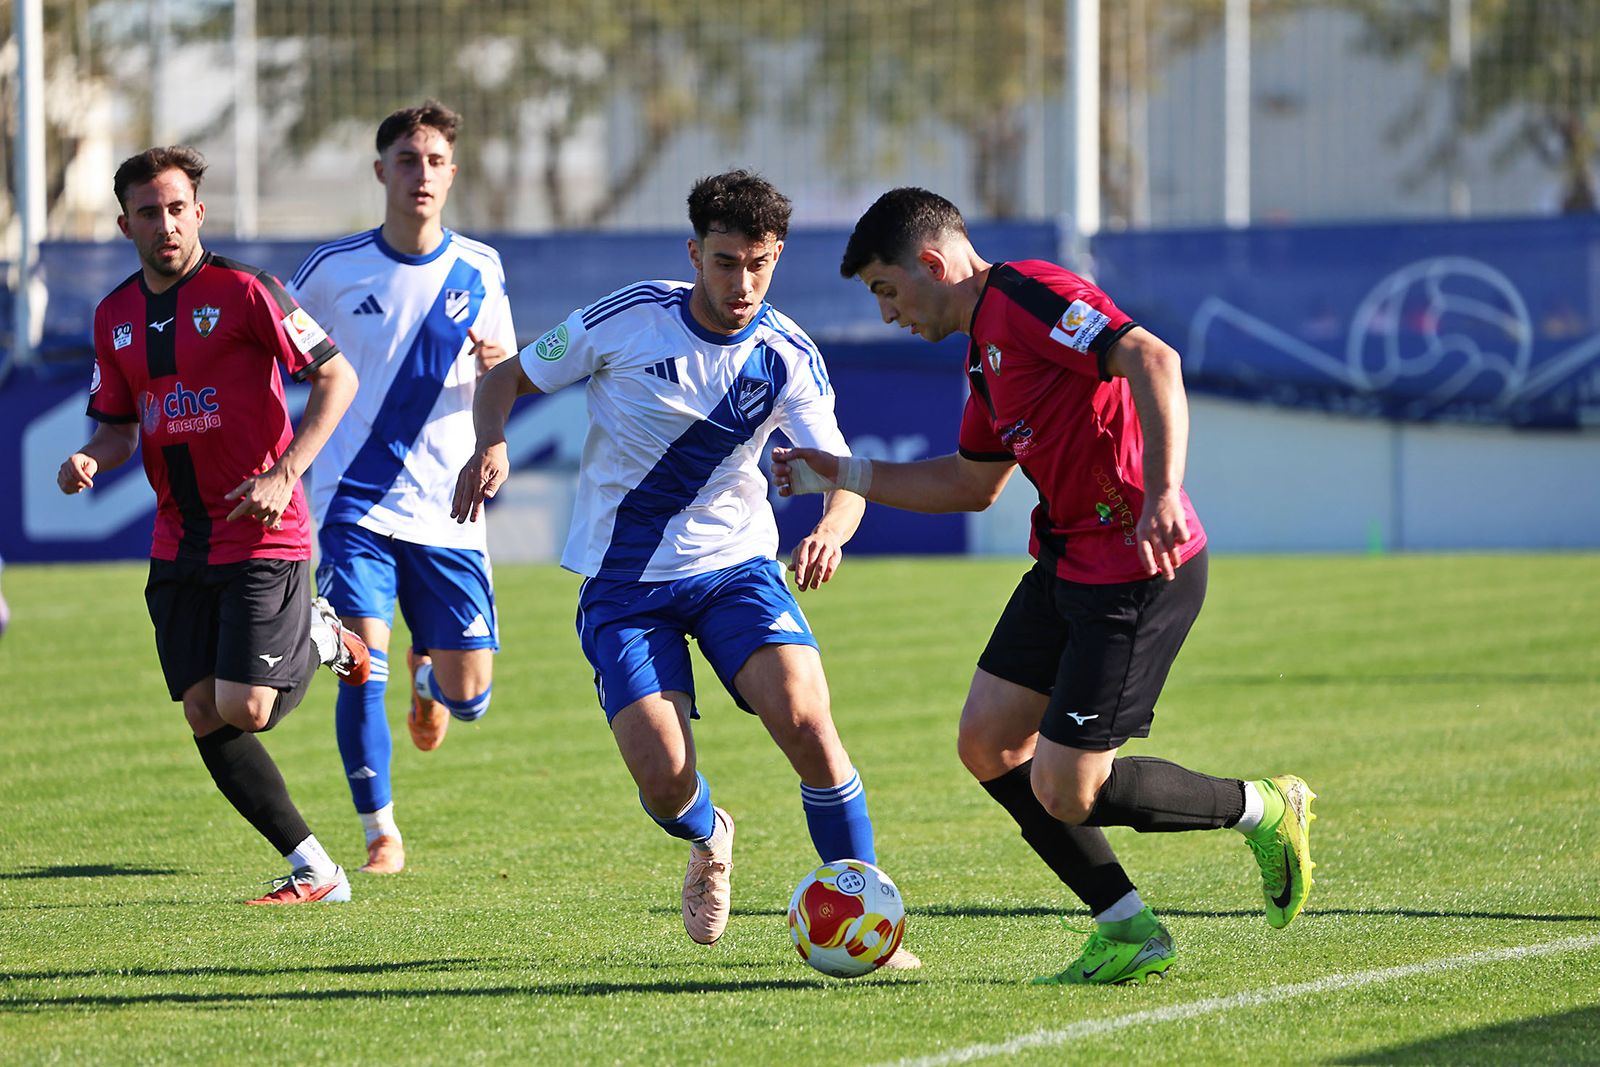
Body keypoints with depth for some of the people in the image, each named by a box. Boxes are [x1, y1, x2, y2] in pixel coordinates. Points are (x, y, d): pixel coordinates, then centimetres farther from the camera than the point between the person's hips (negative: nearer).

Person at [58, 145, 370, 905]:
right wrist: (89, 461, -6)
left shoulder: (243, 292, -9)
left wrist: (282, 474, -18)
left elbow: (336, 377, -9)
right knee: (205, 718, 0)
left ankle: (321, 641, 18)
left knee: (242, 710, -14)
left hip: (262, 536, -6)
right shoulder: (115, 316, 10)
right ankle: (316, 871, 8)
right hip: (179, 547, 6)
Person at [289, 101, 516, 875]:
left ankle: (428, 672, 40)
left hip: (447, 513, 2)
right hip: (355, 505, -2)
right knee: (363, 672, -17)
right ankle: (380, 833, 0)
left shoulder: (479, 270, 2)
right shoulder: (334, 269, -2)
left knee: (468, 695, 2)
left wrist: (498, 365, -13)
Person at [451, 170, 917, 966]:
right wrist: (491, 443, -21)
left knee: (805, 720, -24)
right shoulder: (627, 320, -11)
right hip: (625, 580, -1)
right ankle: (708, 842, 26)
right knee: (664, 782, -14)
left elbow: (844, 476, -13)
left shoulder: (788, 357, -7)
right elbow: (507, 377, 1)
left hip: (736, 565, 1)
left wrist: (828, 532, -36)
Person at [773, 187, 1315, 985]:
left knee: (1064, 793, -8)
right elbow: (971, 484, 30)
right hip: (1068, 560, 10)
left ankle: (1264, 809, 12)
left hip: (1138, 572, -10)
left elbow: (1152, 360, -28)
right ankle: (1128, 933, 15)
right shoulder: (984, 349, 17)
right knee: (988, 744, 8)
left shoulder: (1025, 295, -14)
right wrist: (843, 475, 27)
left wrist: (1163, 491, -39)